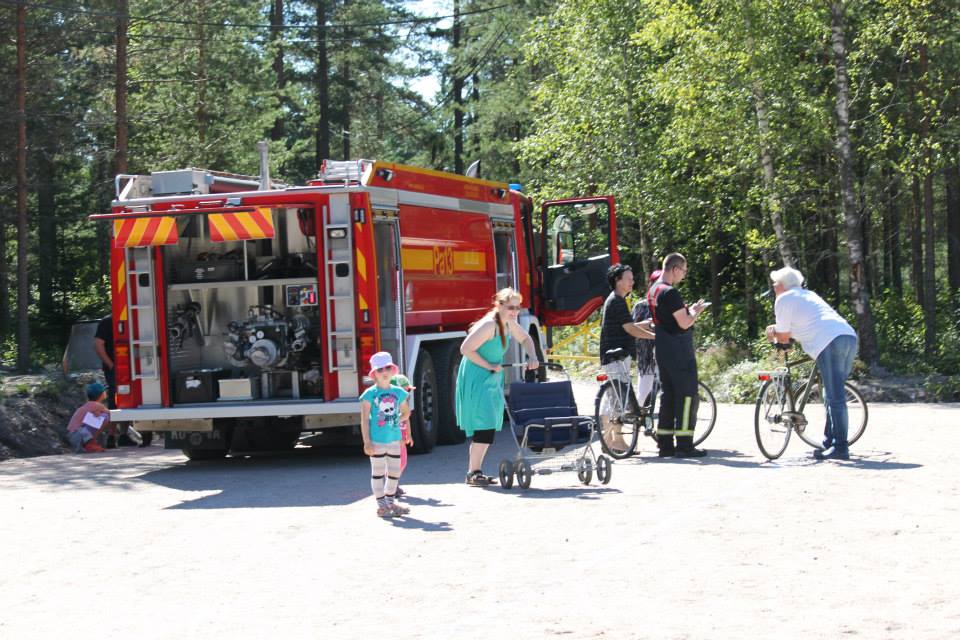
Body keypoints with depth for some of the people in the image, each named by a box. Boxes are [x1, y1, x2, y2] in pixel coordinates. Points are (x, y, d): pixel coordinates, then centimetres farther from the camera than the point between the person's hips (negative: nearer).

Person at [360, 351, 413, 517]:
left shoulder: (398, 392, 7)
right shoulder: (370, 394, -8)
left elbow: (406, 412, 24)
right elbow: (364, 419, -9)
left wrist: (395, 422, 10)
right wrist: (367, 441, -14)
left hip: (394, 439, 5)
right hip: (377, 441, -5)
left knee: (395, 472, 10)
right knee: (378, 472, 3)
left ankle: (391, 502, 23)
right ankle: (381, 505, 9)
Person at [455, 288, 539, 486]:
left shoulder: (508, 323, 6)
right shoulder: (489, 325, -22)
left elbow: (525, 339, 24)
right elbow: (466, 349, -24)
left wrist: (532, 357, 7)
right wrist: (489, 366, -20)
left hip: (492, 380, 10)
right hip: (476, 378, -10)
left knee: (488, 426, 11)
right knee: (485, 426, -14)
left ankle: (475, 470, 18)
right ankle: (473, 473, -9)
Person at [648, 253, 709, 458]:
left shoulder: (653, 290, 13)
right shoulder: (670, 292, -18)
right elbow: (684, 323, -19)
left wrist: (688, 310, 15)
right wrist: (695, 312, -2)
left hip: (662, 347, 10)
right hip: (679, 348, -10)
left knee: (667, 394, 12)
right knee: (687, 395, -4)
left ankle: (664, 444, 13)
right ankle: (684, 445, -5)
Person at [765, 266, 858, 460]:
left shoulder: (784, 300, 6)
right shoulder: (808, 295, 32)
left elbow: (783, 338, 6)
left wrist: (774, 334, 27)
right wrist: (778, 331, 31)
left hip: (829, 343, -9)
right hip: (849, 336, 9)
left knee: (835, 397, -9)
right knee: (834, 395, 15)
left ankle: (840, 448, -10)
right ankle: (829, 442, 19)